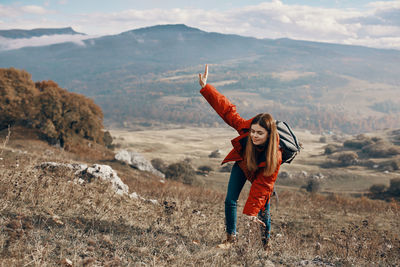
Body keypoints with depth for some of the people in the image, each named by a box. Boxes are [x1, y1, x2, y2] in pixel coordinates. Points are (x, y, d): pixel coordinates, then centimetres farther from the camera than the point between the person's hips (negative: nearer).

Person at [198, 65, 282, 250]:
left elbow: (262, 186, -34)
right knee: (230, 201, -2)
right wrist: (205, 87, -35)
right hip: (242, 164, 3)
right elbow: (227, 110, -29)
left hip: (260, 174, -3)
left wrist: (251, 210, -33)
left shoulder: (274, 157, -39)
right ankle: (231, 237, 17)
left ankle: (266, 241, 27)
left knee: (263, 208, 1)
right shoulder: (245, 128, -35)